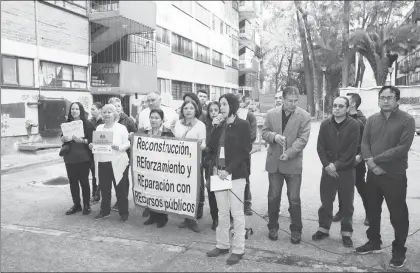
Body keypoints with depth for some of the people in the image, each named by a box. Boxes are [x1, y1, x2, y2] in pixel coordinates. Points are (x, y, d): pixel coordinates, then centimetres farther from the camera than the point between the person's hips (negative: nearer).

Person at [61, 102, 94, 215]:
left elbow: (91, 140, -5)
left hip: (83, 158, -4)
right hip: (69, 158, 4)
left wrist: (82, 140, -21)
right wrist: (64, 138, -10)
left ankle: (86, 205, 16)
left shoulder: (87, 123, -4)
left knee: (84, 181, 4)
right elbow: (61, 139, 11)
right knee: (72, 182, 8)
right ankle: (76, 205, 21)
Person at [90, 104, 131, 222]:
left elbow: (128, 144, -6)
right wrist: (92, 146, -4)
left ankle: (124, 213, 13)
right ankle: (104, 211, 27)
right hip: (102, 162, 5)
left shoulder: (121, 128, -3)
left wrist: (119, 147, -25)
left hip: (116, 163, -4)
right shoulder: (99, 128, 13)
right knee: (104, 188, 11)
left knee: (120, 189, 2)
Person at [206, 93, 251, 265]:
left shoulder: (243, 125, -5)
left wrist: (229, 170, -16)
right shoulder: (219, 126, 12)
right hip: (219, 173, 5)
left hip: (236, 174, -5)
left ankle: (238, 249, 14)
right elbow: (212, 149, 15)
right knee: (222, 212, 13)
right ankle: (222, 245, 26)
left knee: (237, 213, 2)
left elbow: (244, 151, -11)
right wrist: (215, 166, -3)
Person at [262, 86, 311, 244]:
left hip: (293, 163, -2)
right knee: (273, 197, 11)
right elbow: (264, 132, 7)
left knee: (294, 198, 4)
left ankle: (296, 230, 20)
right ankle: (273, 227, 26)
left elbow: (302, 139, -10)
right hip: (274, 162, 2)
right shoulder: (271, 114, 3)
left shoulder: (304, 116, -4)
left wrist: (289, 153, -20)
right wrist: (274, 136, -15)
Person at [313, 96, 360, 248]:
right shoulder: (325, 124, 3)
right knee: (325, 201, 9)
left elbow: (352, 150, -10)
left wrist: (336, 165, -14)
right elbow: (320, 147, 0)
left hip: (346, 170, -2)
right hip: (328, 170, 2)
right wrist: (327, 165, -11)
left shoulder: (354, 125, -6)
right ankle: (323, 228, 24)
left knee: (347, 204, 7)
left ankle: (346, 233, 20)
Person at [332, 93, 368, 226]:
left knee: (362, 188, 6)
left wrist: (360, 156, -20)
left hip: (356, 161, -4)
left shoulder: (361, 120, -8)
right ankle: (341, 210, 27)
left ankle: (369, 214, 21)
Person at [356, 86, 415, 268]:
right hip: (373, 174, 5)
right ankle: (374, 242, 34)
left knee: (398, 215, 5)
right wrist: (371, 163, -16)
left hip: (395, 176, -4)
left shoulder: (407, 120, -8)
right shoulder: (371, 120, 6)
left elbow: (403, 148, -17)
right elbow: (364, 144, 1)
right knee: (372, 211, 16)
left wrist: (375, 159, -17)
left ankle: (399, 250, 22)